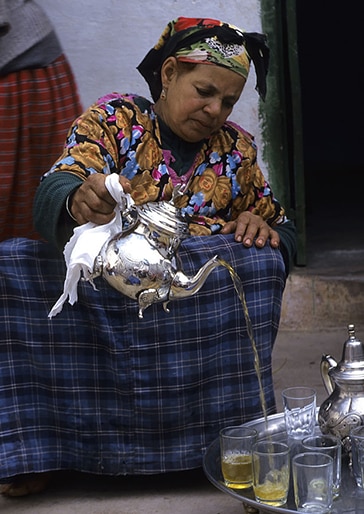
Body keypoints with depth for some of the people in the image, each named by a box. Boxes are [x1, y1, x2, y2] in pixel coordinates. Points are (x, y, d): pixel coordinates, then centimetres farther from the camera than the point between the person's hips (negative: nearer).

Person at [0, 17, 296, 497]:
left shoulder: (236, 147, 15)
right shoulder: (114, 118, 4)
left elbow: (281, 230, 22)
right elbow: (52, 192, -14)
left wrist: (260, 227, -4)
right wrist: (78, 201, -40)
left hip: (202, 305, 2)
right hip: (100, 286, -1)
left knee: (261, 262, -27)